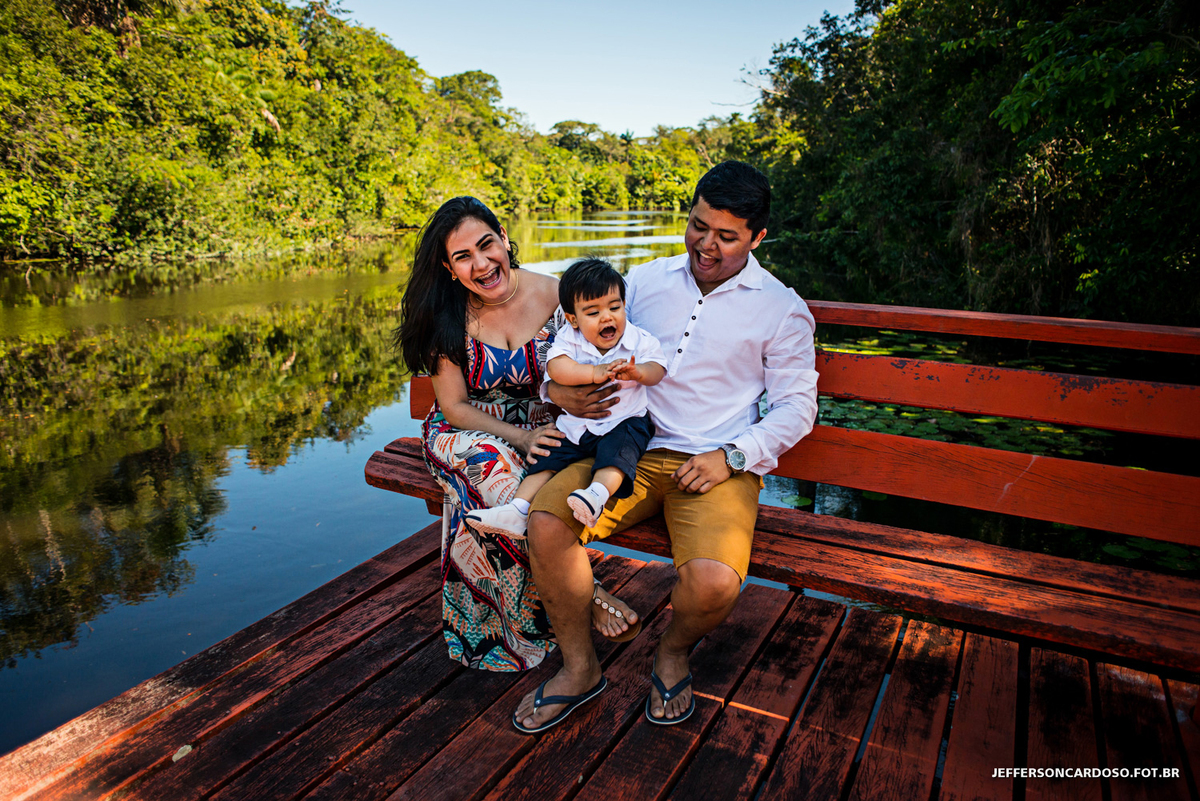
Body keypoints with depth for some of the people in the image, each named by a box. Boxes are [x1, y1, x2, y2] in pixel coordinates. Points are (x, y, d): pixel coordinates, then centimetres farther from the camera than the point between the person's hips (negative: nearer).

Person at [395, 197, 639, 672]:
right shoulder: (447, 316, -9)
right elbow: (454, 407, -8)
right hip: (466, 434, 0)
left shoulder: (554, 297, -10)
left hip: (541, 432, 0)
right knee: (497, 472, -34)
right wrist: (518, 437, -24)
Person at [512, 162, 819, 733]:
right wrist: (559, 388, -5)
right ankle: (580, 667, 3)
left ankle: (673, 652, 11)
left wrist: (732, 456, -11)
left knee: (714, 582, -30)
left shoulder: (782, 309, 3)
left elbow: (796, 406, 3)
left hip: (719, 465, -2)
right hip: (634, 449, 3)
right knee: (545, 521, -22)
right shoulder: (646, 280, 11)